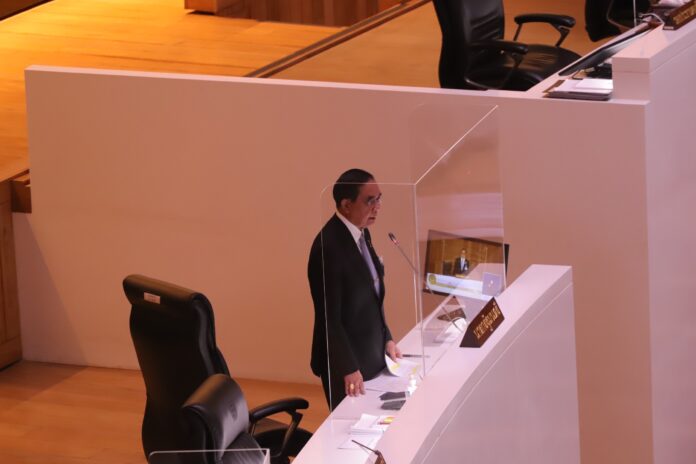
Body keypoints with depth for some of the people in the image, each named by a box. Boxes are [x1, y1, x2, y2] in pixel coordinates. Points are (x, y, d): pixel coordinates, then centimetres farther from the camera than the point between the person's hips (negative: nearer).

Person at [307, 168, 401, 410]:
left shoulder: (362, 234, 5)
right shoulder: (328, 245, -23)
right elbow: (329, 315, -22)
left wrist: (386, 338, 12)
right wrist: (348, 369, -22)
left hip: (371, 354, 8)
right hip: (347, 363, -8)